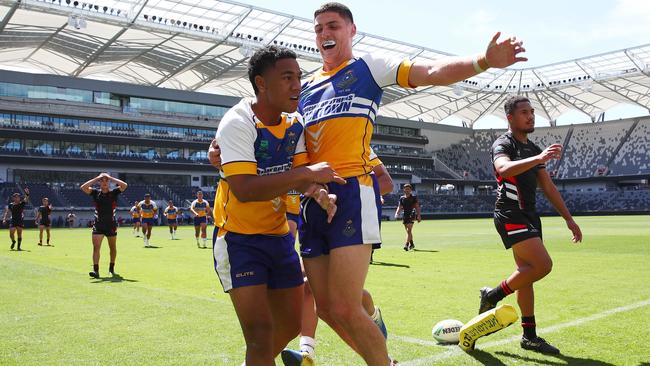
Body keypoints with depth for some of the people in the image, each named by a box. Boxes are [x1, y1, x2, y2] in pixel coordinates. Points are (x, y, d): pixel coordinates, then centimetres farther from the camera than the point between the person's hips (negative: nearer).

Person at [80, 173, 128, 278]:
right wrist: (96, 178, -11)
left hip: (111, 225, 1)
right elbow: (83, 187, -12)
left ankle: (111, 268, 31)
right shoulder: (95, 193, 2)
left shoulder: (113, 193, -1)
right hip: (98, 225, 0)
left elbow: (124, 185, -16)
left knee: (113, 248, 13)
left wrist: (111, 178, -11)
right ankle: (96, 270, -15)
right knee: (96, 247, -13)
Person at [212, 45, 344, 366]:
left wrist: (319, 193, -29)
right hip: (239, 239, -7)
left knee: (291, 324, 17)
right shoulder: (237, 123, -20)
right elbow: (244, 189, -33)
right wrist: (306, 173, -33)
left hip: (279, 235, 7)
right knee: (261, 333, -15)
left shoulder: (294, 123, 0)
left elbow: (301, 178, -6)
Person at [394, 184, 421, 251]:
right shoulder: (402, 198, 12)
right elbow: (400, 207, 13)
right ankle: (411, 244, 28)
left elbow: (417, 207, 0)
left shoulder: (413, 198, 2)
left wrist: (418, 215, -9)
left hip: (411, 215, -4)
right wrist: (397, 213, -4)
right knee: (408, 231, 13)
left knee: (409, 230, -16)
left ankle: (407, 244, -23)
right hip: (405, 216, 5)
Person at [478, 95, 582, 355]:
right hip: (510, 215, -8)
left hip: (529, 216, 8)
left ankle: (530, 337, 14)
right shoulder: (503, 144, -7)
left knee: (527, 273, 8)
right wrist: (538, 158, -44)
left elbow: (548, 187, 20)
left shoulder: (534, 149, 18)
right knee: (542, 265, -19)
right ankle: (492, 296, -3)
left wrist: (568, 218, 17)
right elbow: (504, 169, -31)